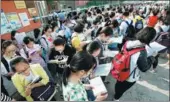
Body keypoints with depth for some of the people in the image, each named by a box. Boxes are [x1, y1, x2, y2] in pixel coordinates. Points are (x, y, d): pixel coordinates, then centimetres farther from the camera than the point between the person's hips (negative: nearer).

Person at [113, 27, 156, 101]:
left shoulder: (128, 42, -18)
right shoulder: (142, 53, -35)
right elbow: (144, 68, -19)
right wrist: (152, 58, -6)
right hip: (130, 78, -5)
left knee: (118, 84, 34)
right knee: (122, 89, 25)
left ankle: (116, 93, 66)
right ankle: (116, 98, 55)